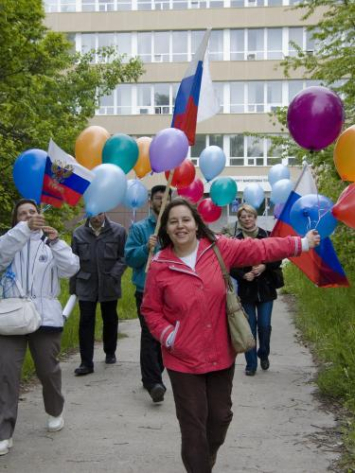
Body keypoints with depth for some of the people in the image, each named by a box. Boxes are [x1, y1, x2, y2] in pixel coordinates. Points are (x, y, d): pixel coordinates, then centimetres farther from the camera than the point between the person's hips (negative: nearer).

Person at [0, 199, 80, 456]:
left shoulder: (51, 244, 12)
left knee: (48, 369, 9)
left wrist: (56, 241, -20)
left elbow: (71, 268, -5)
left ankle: (56, 412, 36)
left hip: (45, 316, 0)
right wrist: (25, 228, -24)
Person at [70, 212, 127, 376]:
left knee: (110, 320, 14)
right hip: (86, 286, 0)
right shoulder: (78, 233, 3)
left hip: (109, 286, 0)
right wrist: (73, 287, 6)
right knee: (86, 322, -3)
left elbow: (123, 257, -2)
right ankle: (86, 362, 1)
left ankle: (110, 352, 34)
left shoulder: (118, 231, -3)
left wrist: (113, 276, -15)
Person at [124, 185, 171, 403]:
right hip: (147, 290, -3)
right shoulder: (139, 228, 1)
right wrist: (146, 248, -20)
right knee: (150, 335, -11)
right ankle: (154, 382, -12)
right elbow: (130, 258, -5)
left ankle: (152, 378, 26)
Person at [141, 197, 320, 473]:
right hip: (183, 359, -3)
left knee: (221, 415, 19)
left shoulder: (218, 248, -4)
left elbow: (259, 250, 2)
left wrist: (301, 243, 5)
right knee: (193, 424, 4)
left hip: (221, 353, 3)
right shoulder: (160, 267, -8)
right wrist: (168, 336, -14)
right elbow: (151, 310, 1)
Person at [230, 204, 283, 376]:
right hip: (246, 289, 0)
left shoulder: (266, 236, -3)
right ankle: (251, 364, 15)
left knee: (265, 325, 3)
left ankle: (264, 354, 30)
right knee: (250, 327, 4)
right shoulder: (235, 240, -4)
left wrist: (264, 267, -17)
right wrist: (244, 275, -18)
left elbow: (277, 260, -1)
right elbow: (230, 266, -3)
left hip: (265, 288, 0)